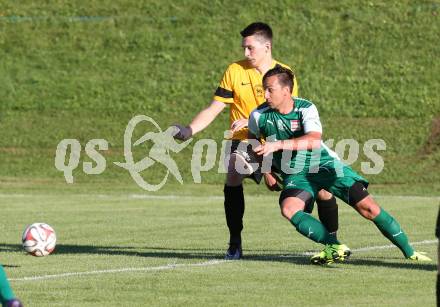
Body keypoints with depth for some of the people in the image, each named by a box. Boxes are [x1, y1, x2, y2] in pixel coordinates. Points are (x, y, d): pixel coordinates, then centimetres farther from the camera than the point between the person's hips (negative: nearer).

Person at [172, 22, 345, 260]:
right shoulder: (235, 71, -1)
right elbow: (213, 109, -1)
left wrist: (252, 121, -25)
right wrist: (189, 130, -18)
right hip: (244, 142, -1)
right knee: (233, 178, -31)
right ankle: (235, 244, -21)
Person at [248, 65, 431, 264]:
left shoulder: (305, 109, -17)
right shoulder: (259, 116, -8)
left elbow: (313, 140, -36)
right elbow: (252, 139, 16)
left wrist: (277, 145, -43)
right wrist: (265, 172, 13)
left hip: (324, 164, -2)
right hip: (295, 175, 2)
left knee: (366, 206, -12)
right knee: (288, 209, -31)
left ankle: (408, 251, 3)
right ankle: (334, 247, -24)